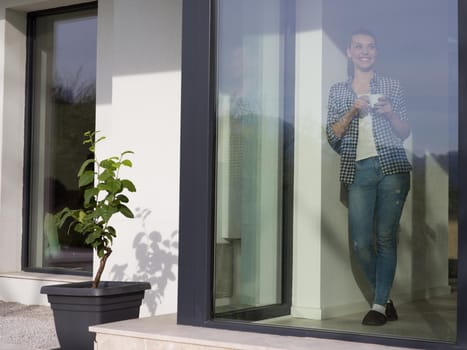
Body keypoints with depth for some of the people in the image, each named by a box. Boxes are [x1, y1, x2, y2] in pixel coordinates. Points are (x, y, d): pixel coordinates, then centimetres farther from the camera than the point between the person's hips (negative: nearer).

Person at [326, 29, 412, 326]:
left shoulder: (392, 87, 13)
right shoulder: (338, 91, 15)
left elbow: (405, 133, 14)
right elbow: (332, 136, 7)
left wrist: (390, 113, -6)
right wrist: (352, 111, -7)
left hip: (392, 167, -1)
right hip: (358, 170, 1)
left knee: (386, 237, -6)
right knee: (360, 243, -5)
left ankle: (380, 305, 1)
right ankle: (385, 298, 14)